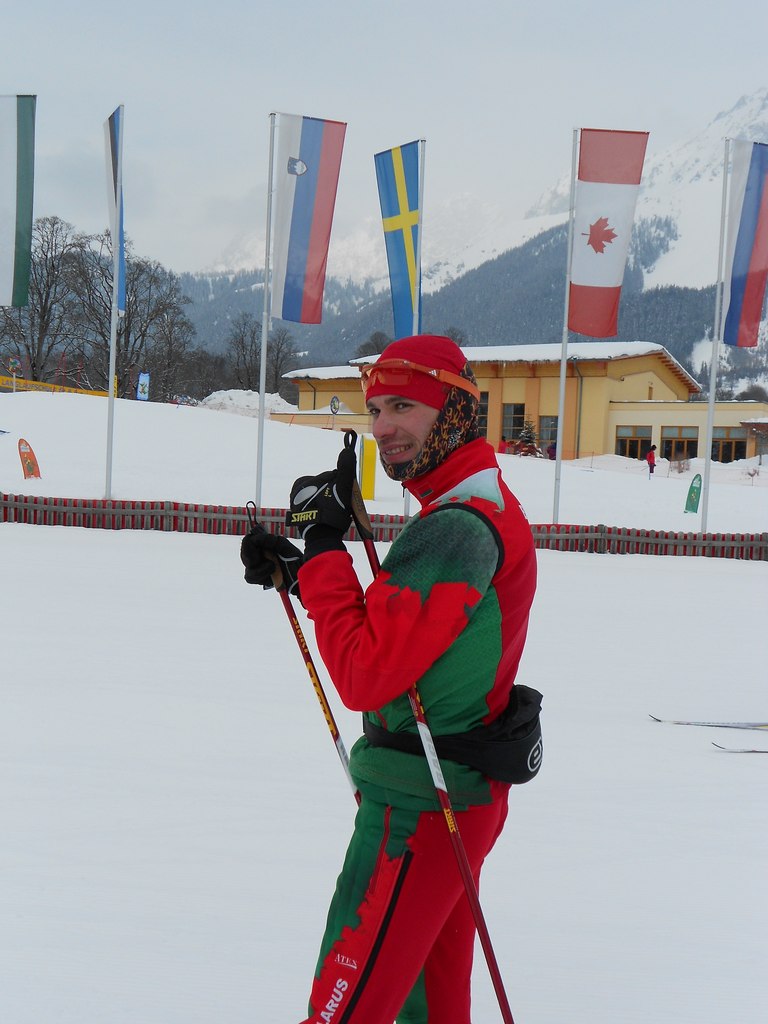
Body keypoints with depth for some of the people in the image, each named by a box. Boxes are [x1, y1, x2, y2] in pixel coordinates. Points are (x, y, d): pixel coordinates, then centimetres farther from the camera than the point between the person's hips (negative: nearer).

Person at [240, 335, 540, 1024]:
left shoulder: (458, 527, -22)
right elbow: (398, 627, 16)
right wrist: (300, 572, 4)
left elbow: (365, 675, -24)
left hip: (421, 802, -10)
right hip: (465, 788, 10)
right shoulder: (486, 505, 10)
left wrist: (322, 547, -17)